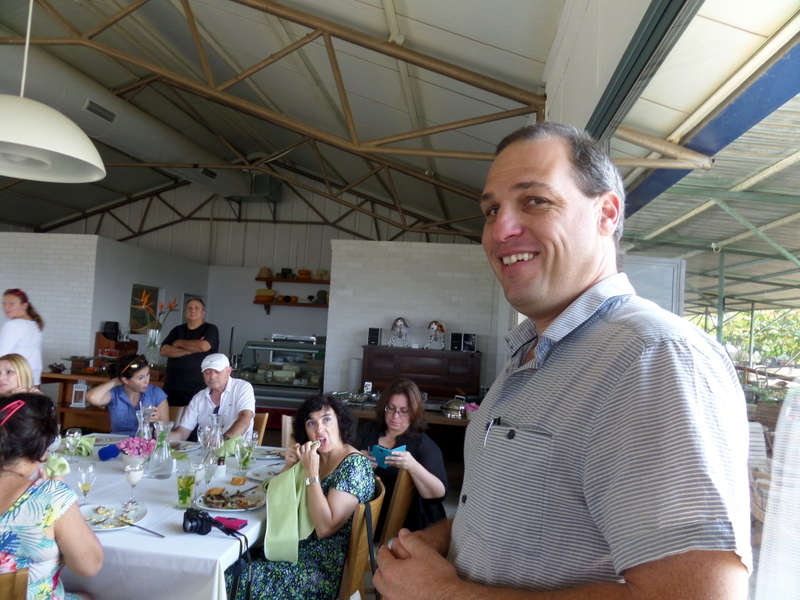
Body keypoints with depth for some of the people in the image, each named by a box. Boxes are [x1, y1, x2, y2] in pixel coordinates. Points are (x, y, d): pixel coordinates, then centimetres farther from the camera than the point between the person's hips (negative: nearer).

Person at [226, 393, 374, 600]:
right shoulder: (315, 457, 2)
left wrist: (311, 472, -25)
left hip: (325, 566, -7)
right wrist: (289, 465, -8)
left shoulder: (354, 465, -20)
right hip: (300, 548, 7)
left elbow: (325, 528, -25)